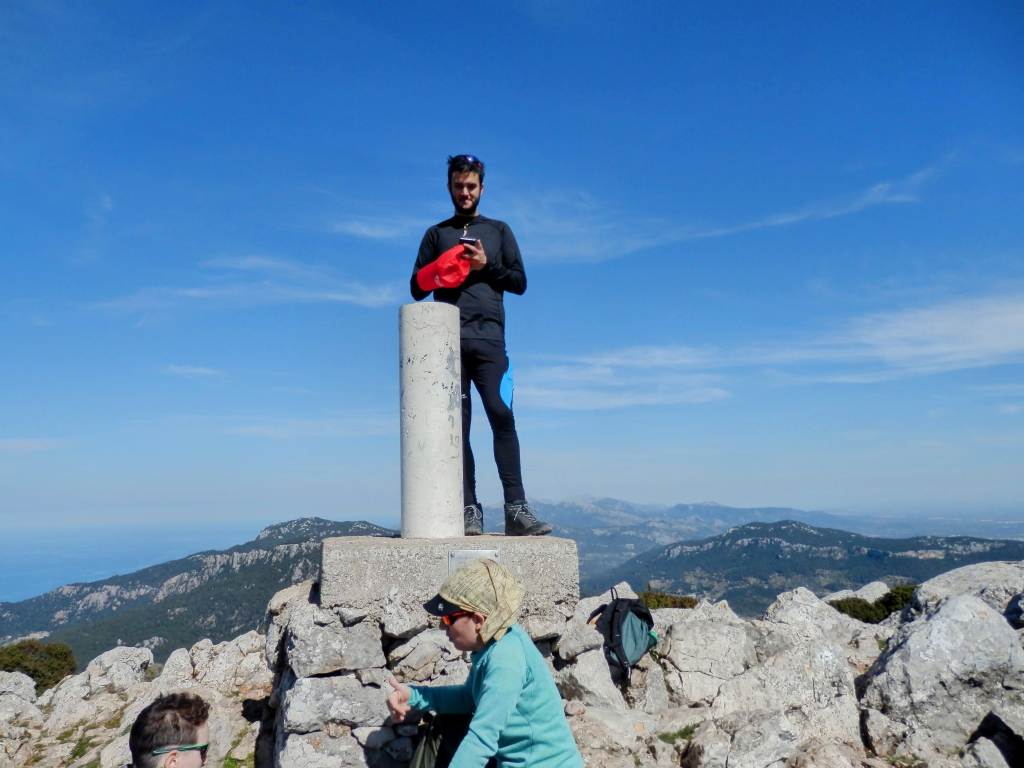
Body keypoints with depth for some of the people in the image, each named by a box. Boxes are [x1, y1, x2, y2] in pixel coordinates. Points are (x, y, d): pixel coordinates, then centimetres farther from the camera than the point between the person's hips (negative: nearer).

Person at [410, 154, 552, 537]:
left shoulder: (499, 230, 22)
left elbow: (519, 282, 14)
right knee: (457, 426, -4)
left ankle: (516, 509, -19)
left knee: (501, 416, -16)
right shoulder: (436, 234, 22)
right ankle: (469, 510, -3)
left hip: (488, 338, -1)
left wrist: (487, 266, -2)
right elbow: (418, 288, 16)